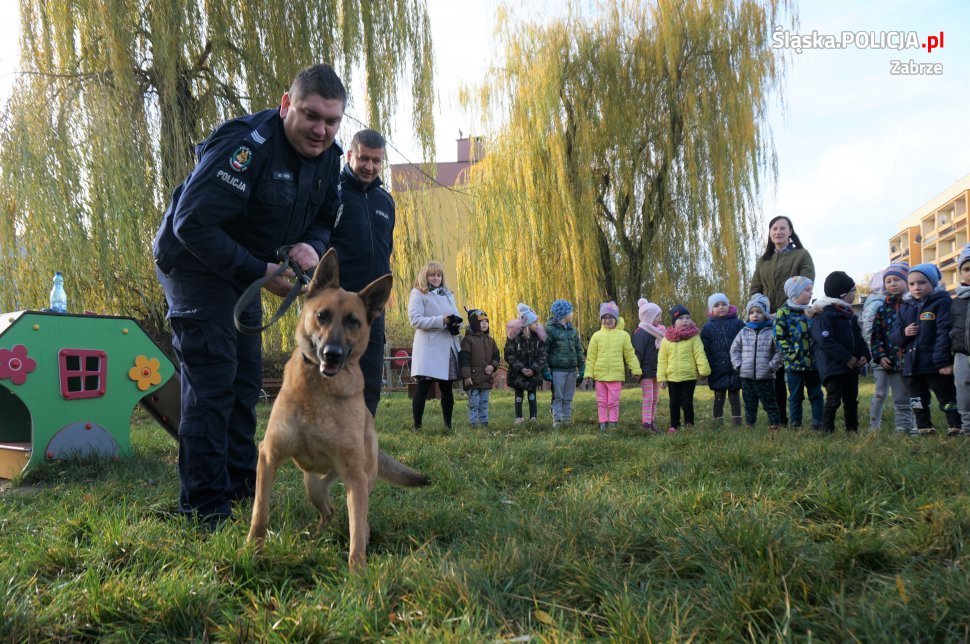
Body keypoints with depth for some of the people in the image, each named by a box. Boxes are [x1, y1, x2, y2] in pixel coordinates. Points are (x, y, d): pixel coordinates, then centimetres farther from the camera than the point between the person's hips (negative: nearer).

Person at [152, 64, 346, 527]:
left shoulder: (327, 157, -4)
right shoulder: (247, 146, -29)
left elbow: (323, 218, 7)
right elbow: (192, 224, -31)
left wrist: (312, 248, -17)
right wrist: (260, 273, -30)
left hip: (244, 273, 9)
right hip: (196, 267, -9)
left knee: (246, 379, 13)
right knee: (211, 381, -11)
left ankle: (241, 485, 27)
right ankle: (205, 507, -3)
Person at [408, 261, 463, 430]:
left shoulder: (448, 294, 18)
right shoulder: (418, 294, -2)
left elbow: (456, 316, 18)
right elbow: (415, 320, -13)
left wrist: (457, 324, -7)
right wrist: (442, 320, -20)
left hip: (448, 347, 6)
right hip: (429, 348, -6)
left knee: (447, 389, 10)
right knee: (423, 388, -6)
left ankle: (448, 425, 17)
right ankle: (417, 427, -1)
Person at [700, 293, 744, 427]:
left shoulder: (738, 324, 3)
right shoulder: (708, 327, 4)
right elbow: (704, 350, 3)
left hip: (735, 369, 0)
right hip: (717, 370, 0)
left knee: (734, 396, 7)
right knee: (719, 398, 7)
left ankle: (737, 423, 12)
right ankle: (718, 424, 11)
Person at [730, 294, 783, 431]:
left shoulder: (771, 332, -4)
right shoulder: (743, 332, 6)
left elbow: (779, 352, -4)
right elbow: (734, 350, 12)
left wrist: (772, 366, -10)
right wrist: (738, 365, 2)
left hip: (765, 377, -3)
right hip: (746, 376, 3)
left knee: (770, 403, 3)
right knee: (749, 404, 12)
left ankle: (775, 425, 8)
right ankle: (750, 425, 19)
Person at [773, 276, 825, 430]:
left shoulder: (812, 311, 12)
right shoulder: (784, 312, -5)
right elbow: (779, 337, -9)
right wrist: (791, 353, -16)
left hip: (813, 362, 5)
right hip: (794, 363, -5)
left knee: (817, 395, 8)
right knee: (795, 397, 4)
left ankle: (818, 424, 14)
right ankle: (795, 426, 12)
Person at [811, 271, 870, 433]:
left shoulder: (849, 314, 15)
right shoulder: (824, 315, -15)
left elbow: (858, 337, 19)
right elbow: (825, 341, -24)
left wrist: (864, 355, 0)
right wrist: (847, 358, -22)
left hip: (851, 367, 9)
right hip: (833, 367, -9)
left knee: (851, 400, 15)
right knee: (833, 400, -7)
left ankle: (852, 430, 25)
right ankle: (827, 431, 1)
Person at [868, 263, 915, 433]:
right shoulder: (882, 307, 7)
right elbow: (876, 334, 5)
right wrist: (880, 355, -4)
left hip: (905, 360, -2)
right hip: (885, 360, 2)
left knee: (902, 398, 6)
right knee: (880, 395, 6)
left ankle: (903, 428, 13)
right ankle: (873, 427, 12)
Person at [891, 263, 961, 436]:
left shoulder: (941, 302, -7)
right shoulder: (905, 307, 12)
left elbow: (944, 333, -14)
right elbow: (893, 336, 13)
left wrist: (943, 361, -21)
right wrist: (903, 333, -11)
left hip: (936, 365, -6)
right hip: (912, 365, 6)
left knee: (947, 400, 4)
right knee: (918, 402, 14)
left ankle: (956, 429, 12)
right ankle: (924, 429, 25)